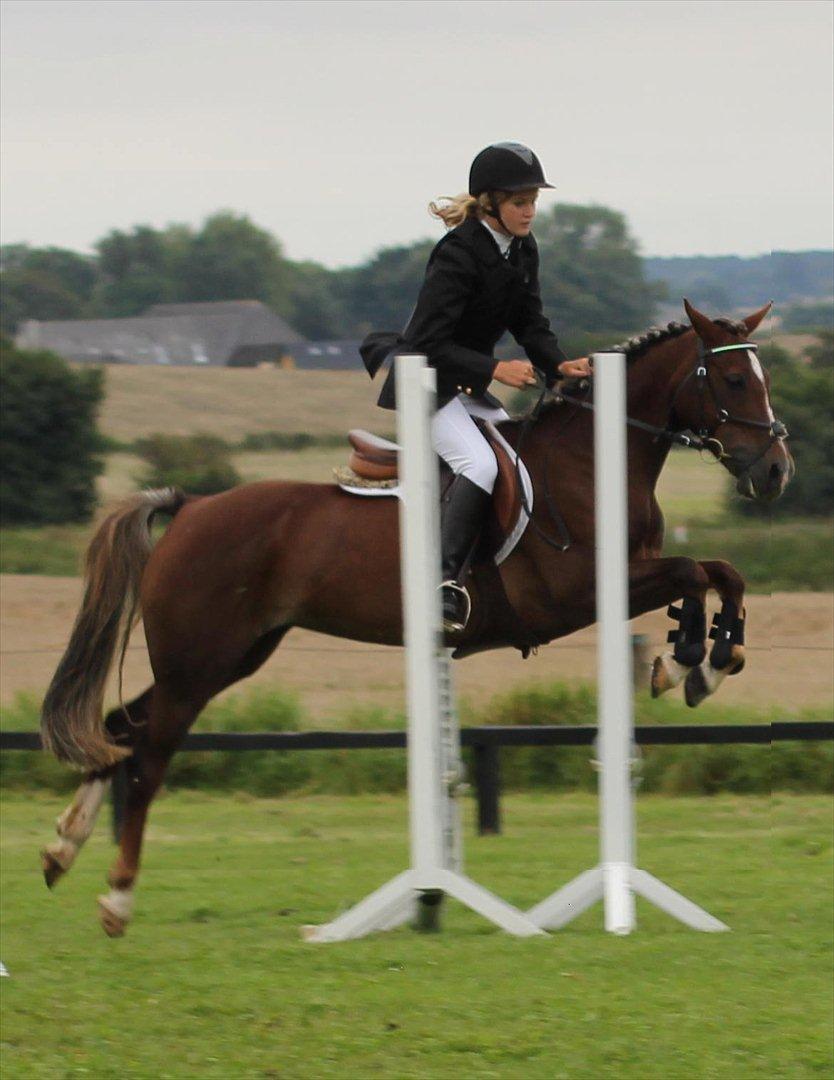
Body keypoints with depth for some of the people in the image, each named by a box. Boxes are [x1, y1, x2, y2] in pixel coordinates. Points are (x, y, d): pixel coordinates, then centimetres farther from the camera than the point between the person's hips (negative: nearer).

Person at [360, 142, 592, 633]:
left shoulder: (523, 249, 4)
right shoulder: (459, 254, -23)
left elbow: (530, 323, 8)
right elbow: (430, 343, -24)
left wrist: (559, 363, -10)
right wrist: (494, 369, -27)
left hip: (465, 385, 10)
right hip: (423, 379, -10)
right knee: (480, 464, -27)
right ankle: (444, 578, -34)